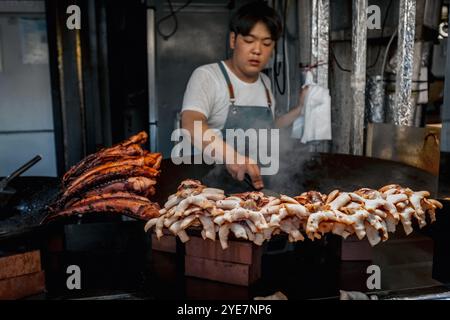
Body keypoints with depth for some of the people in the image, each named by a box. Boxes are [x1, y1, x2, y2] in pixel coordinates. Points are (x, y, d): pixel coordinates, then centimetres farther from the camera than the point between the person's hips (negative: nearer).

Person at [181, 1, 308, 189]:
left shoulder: (265, 82, 10)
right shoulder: (206, 76, -11)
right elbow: (191, 125, -29)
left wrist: (299, 110, 11)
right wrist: (230, 155, -45)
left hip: (259, 182, 6)